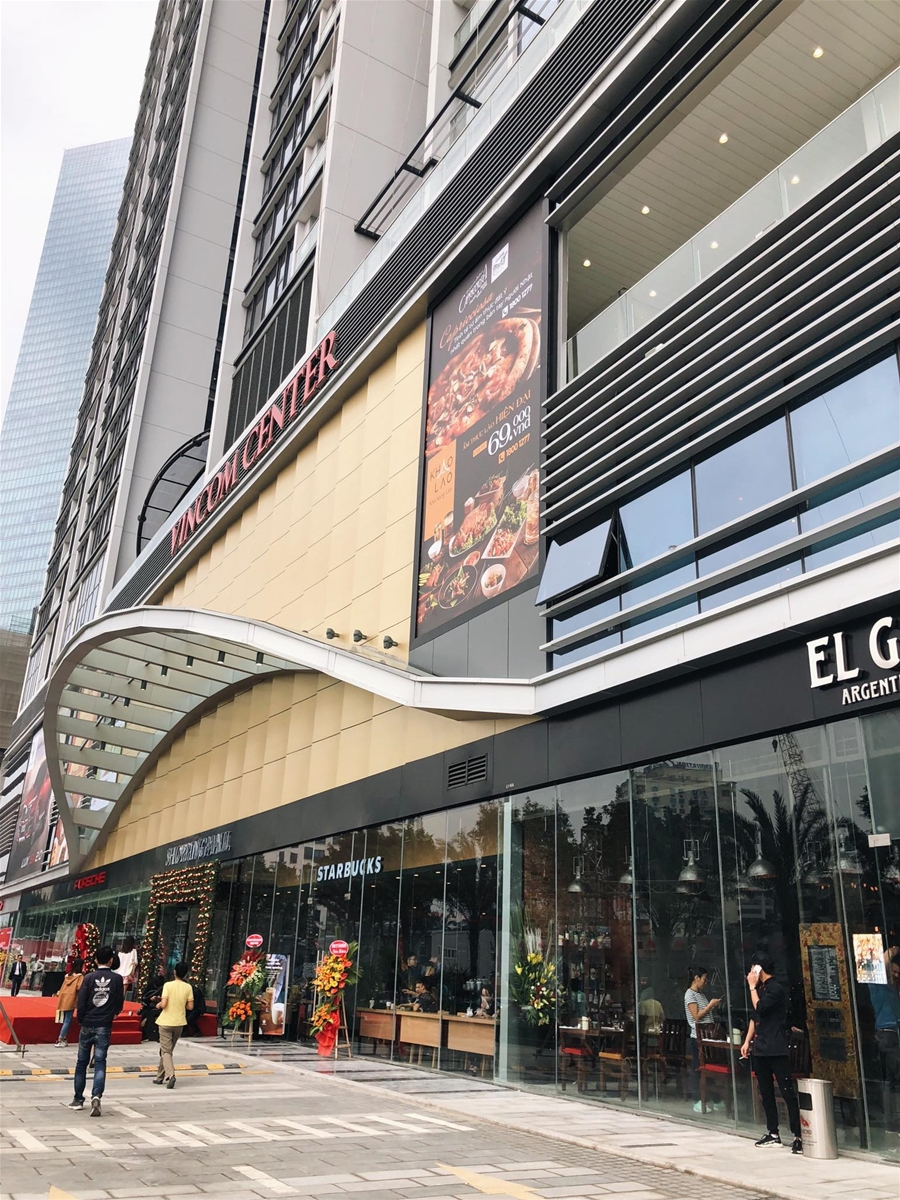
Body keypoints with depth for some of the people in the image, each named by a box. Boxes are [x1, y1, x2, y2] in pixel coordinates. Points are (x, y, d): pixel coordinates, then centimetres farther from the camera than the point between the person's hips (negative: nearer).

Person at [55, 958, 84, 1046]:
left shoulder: (68, 975, 15)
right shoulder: (80, 976, -6)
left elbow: (63, 986, 16)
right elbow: (79, 988, -17)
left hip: (63, 999, 7)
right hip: (70, 1000, -7)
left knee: (65, 1020, 14)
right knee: (67, 1021, -1)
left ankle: (63, 1038, 15)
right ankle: (60, 1040, -3)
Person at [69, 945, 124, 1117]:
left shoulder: (89, 977, -6)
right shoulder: (117, 979, -4)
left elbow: (80, 1003, -7)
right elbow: (120, 1003, 2)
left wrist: (81, 1020, 10)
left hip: (87, 1025, 1)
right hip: (104, 1027, -1)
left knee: (81, 1062, 15)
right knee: (100, 1063, 1)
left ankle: (78, 1099, 23)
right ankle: (96, 1096, -18)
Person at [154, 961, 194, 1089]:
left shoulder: (168, 985, -11)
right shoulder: (188, 987, -2)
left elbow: (163, 1004, -17)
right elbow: (190, 1007, -2)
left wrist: (158, 1005, 5)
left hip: (166, 1022, -3)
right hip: (179, 1022, 4)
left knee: (165, 1051, -1)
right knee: (168, 1050, 20)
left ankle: (170, 1075, -21)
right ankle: (160, 1076, 27)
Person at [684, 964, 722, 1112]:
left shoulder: (700, 993, 16)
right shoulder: (690, 994, -10)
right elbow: (696, 1016, -15)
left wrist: (714, 1007, 7)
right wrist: (710, 1005, -10)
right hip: (698, 1037, -8)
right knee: (697, 1069, -2)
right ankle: (697, 1102, 3)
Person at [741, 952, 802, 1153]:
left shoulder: (777, 989, -12)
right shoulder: (760, 988, 15)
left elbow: (760, 1008, -21)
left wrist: (752, 987, -10)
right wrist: (748, 1041, 15)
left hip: (776, 1049, -9)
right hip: (759, 1048, 9)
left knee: (787, 1091, -7)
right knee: (765, 1092, 12)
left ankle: (797, 1136, -6)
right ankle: (773, 1133, 20)